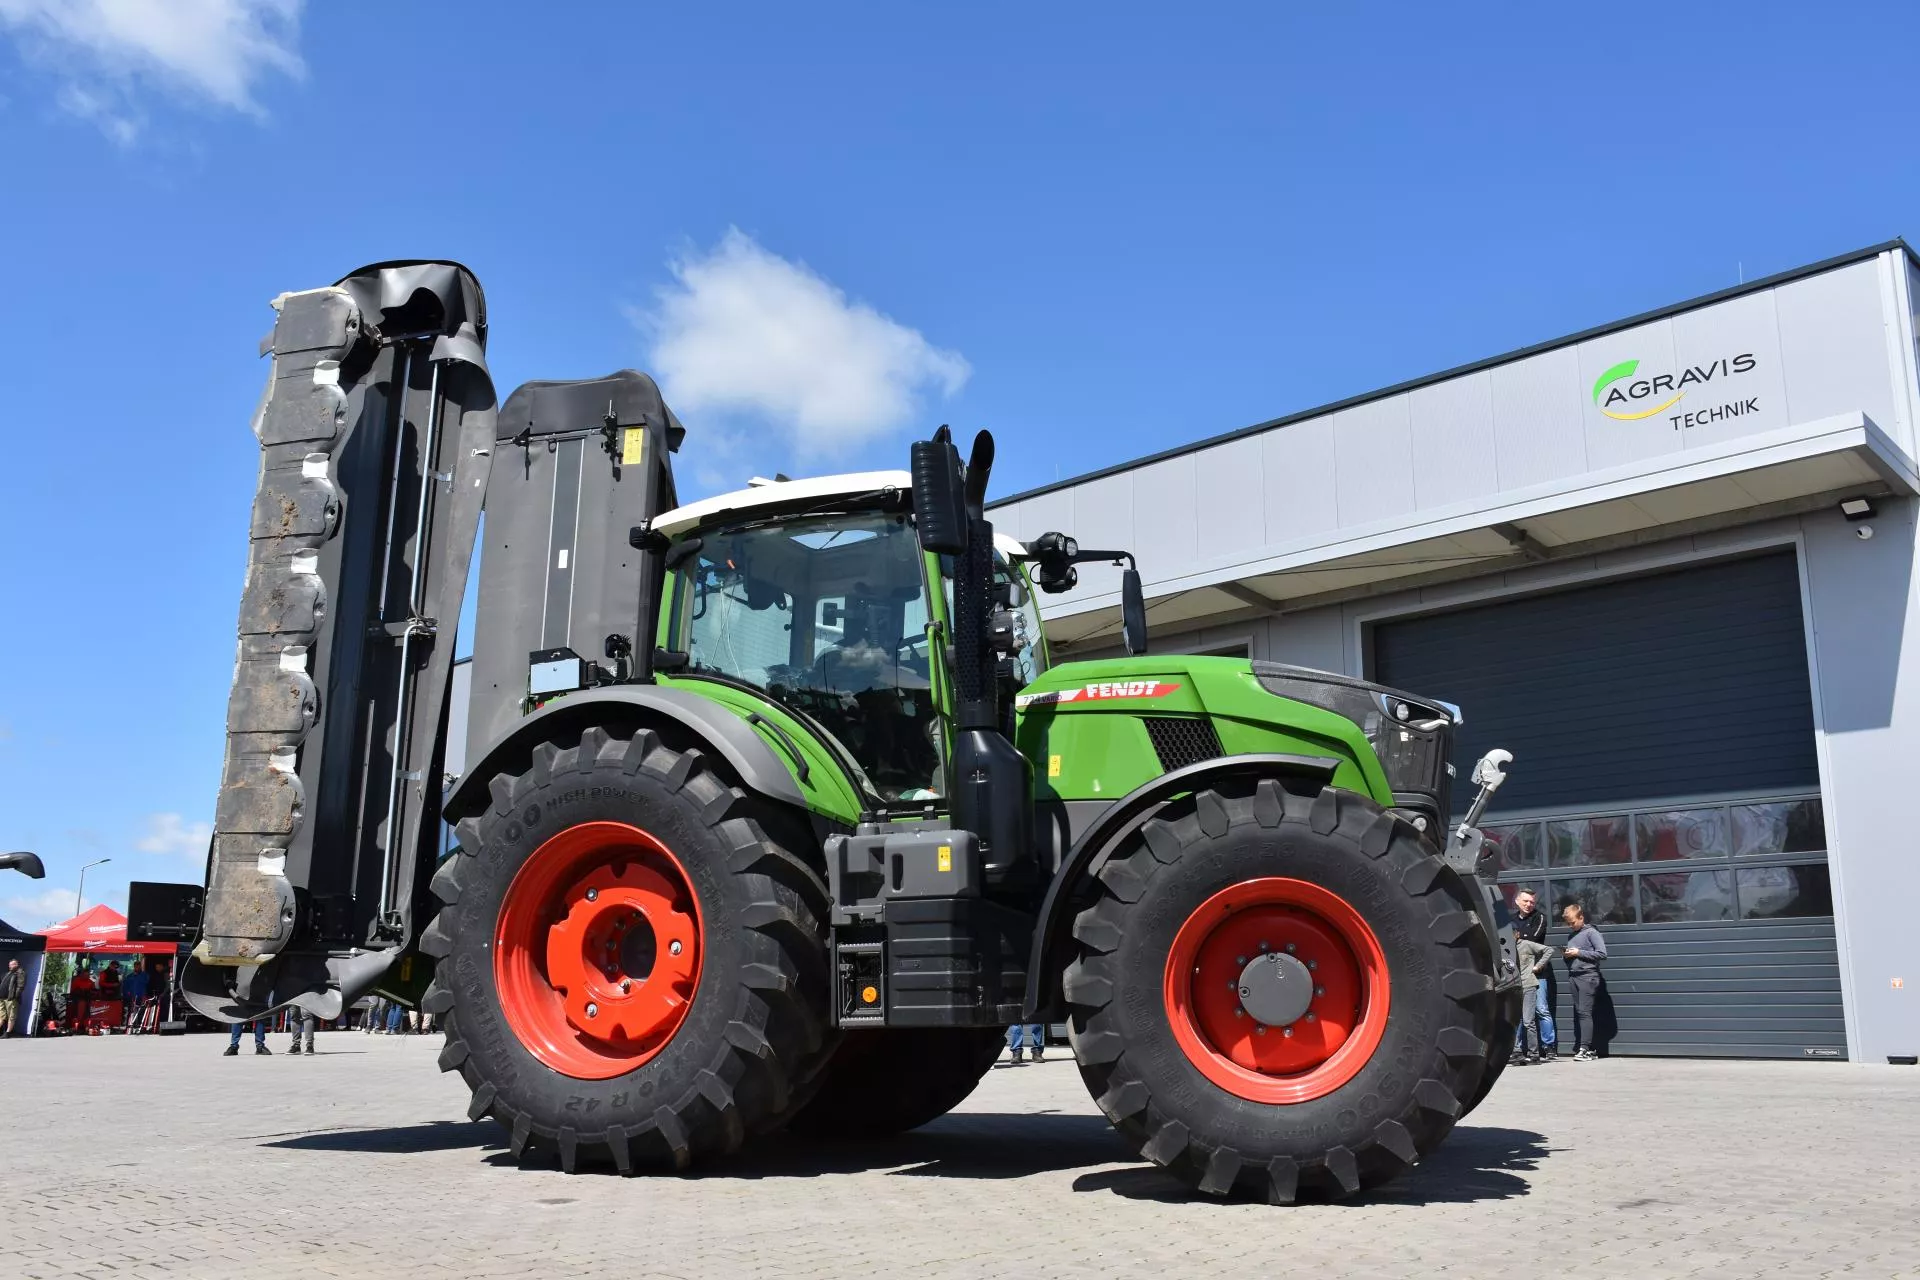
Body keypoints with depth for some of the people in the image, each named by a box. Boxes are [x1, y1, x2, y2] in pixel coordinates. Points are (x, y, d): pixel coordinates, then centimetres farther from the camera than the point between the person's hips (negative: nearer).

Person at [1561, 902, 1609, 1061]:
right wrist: (1567, 956, 3)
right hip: (1575, 976, 7)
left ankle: (1585, 1049, -15)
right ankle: (1579, 1048, 8)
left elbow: (1602, 954, -11)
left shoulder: (1591, 932, -3)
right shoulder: (1571, 936, 19)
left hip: (1588, 976, -7)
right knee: (1577, 1013, 5)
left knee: (1584, 1012, -13)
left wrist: (1579, 953, -12)